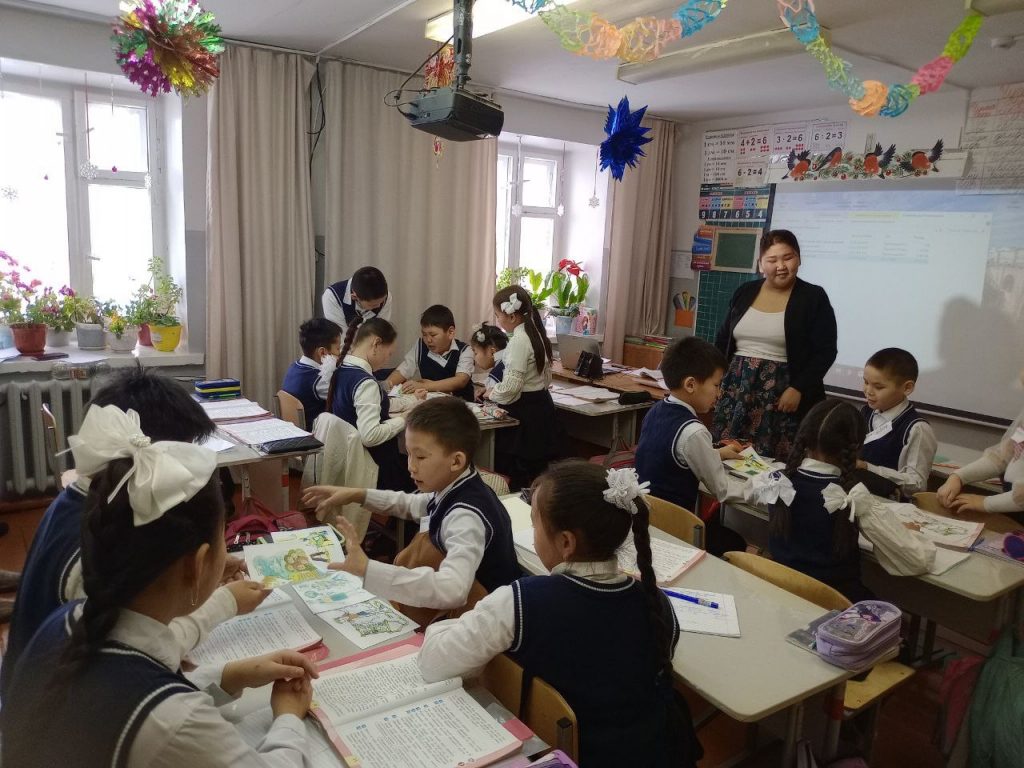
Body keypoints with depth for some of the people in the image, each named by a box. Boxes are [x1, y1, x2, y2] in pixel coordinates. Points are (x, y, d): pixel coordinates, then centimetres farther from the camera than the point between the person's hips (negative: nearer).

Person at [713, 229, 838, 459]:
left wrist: (798, 389, -15)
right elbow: (723, 341, 16)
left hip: (783, 392, -4)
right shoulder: (745, 292, 10)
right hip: (736, 390, 4)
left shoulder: (814, 297, -2)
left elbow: (825, 351, -6)